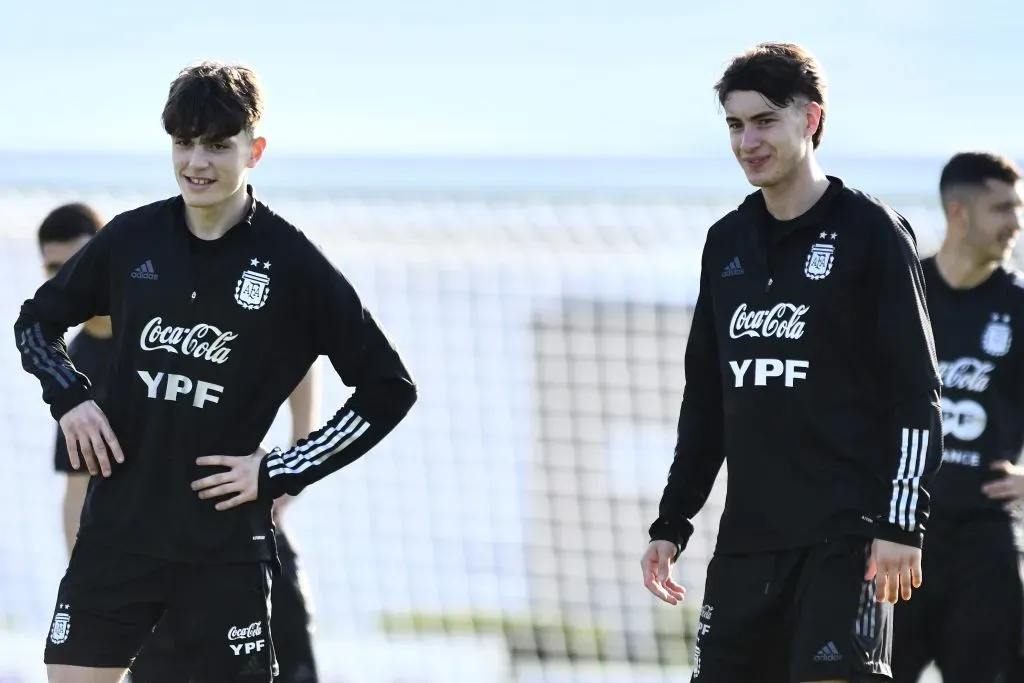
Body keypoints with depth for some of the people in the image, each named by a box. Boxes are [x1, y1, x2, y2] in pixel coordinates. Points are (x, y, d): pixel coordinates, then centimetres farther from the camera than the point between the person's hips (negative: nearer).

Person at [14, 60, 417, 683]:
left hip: (225, 544, -3)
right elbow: (37, 320, 21)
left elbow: (389, 388, -2)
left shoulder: (293, 265, -6)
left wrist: (280, 473, -7)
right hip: (117, 531, 3)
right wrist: (68, 395, 1)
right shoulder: (133, 239, 4)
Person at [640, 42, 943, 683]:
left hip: (847, 536, -7)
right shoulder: (728, 243, 15)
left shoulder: (870, 231, -4)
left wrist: (901, 522, -15)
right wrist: (671, 523, 17)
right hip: (747, 535, 7)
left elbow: (917, 393, -7)